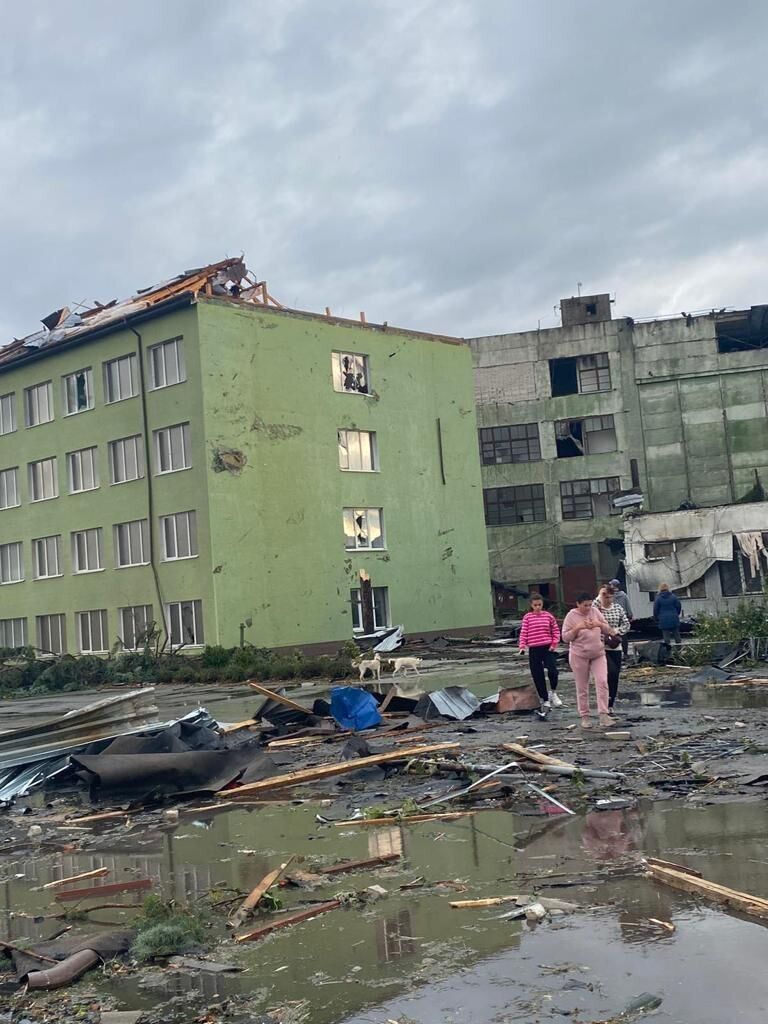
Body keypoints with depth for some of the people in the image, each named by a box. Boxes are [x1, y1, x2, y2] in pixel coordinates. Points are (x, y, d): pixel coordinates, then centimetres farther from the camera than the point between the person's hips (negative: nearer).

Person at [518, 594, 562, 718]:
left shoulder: (548, 616, 3)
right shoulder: (527, 617, 2)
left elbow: (556, 630, 9)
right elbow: (523, 632, 1)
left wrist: (554, 643, -1)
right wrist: (522, 645, -12)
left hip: (547, 648, -1)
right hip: (534, 650, 1)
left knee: (552, 671, -20)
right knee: (538, 676, 4)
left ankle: (553, 693, 8)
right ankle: (544, 700, 18)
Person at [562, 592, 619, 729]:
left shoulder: (595, 611, 4)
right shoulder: (571, 616, -6)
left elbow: (607, 630, 9)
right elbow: (565, 637, -7)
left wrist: (599, 624, -11)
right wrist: (577, 628, -20)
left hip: (598, 654, 3)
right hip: (579, 656, -2)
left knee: (602, 682, -12)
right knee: (582, 687, 5)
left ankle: (603, 715, -11)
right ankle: (584, 716, 16)